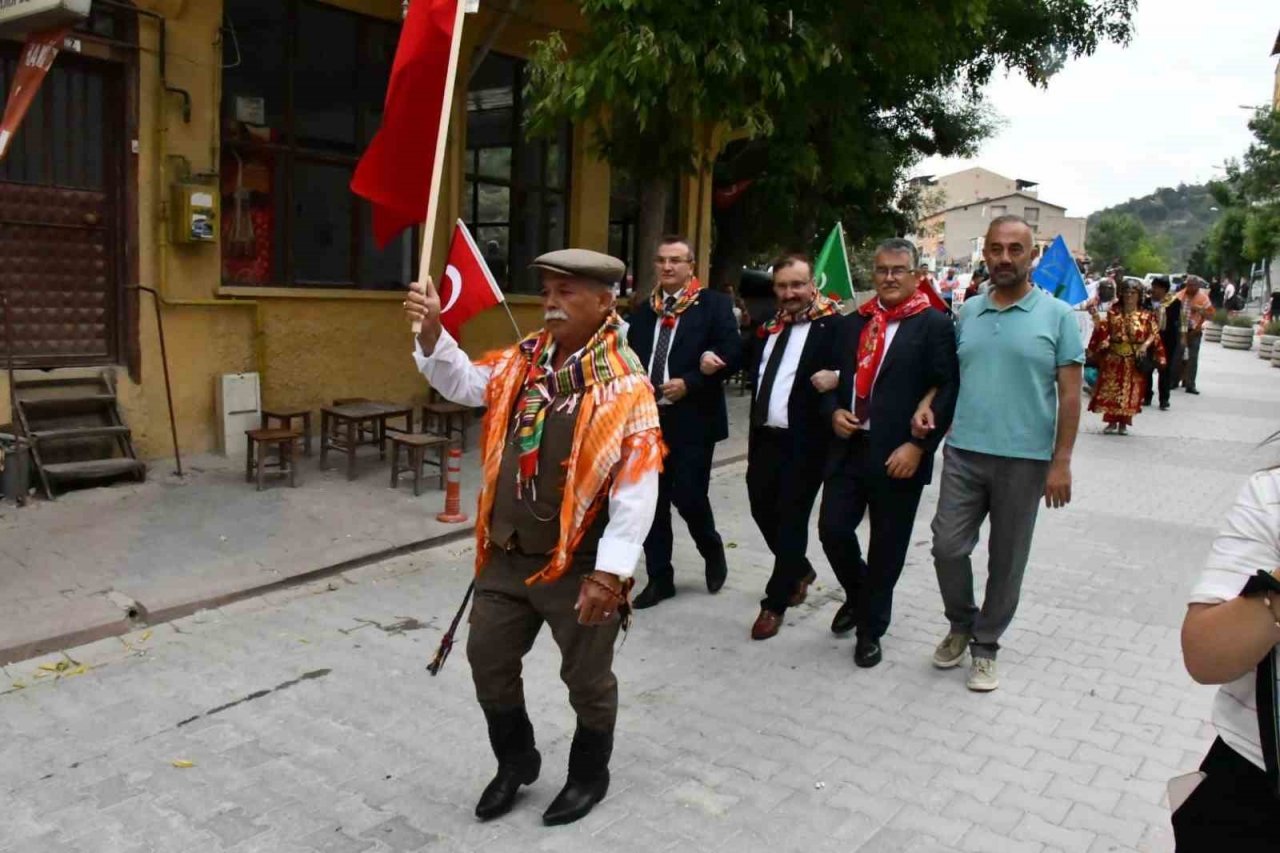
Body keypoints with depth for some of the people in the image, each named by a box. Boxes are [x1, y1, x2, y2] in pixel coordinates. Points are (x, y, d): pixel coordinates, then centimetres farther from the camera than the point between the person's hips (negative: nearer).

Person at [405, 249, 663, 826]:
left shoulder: (624, 383, -18)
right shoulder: (523, 359, 3)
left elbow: (637, 488, -20)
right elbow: (465, 384, 10)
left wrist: (609, 571, -22)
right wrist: (433, 333, -7)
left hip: (578, 565, -6)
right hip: (507, 555, 6)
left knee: (586, 678, 13)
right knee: (488, 659, 19)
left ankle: (589, 776, 39)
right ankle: (516, 760, 43)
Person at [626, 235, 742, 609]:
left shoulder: (715, 304, -2)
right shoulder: (642, 310, 13)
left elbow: (732, 354, -10)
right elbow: (631, 360, 8)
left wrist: (689, 383, -16)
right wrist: (634, 389, -13)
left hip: (692, 419, -4)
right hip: (648, 417, 5)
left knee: (688, 496, -4)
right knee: (652, 501, 7)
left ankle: (712, 551, 27)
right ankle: (659, 577, 20)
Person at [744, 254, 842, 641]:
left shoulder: (832, 325, -8)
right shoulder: (769, 324, 13)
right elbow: (753, 367, 19)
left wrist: (836, 377, -33)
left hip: (804, 440, -7)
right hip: (764, 436, 7)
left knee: (792, 519, 2)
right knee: (762, 508, 16)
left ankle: (775, 602, 15)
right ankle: (800, 570, 40)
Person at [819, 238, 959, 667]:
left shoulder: (935, 325, -4)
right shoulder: (852, 323, 12)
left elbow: (948, 390, -10)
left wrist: (918, 446, -16)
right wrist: (834, 412, -3)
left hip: (899, 455, -4)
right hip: (849, 448, 4)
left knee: (887, 548, 7)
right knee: (833, 529, 3)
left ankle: (870, 629, 25)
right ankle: (857, 596, 33)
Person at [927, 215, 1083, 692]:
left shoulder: (1057, 315, -3)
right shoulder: (968, 312, 8)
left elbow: (1069, 394, -4)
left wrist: (1061, 461, -10)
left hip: (1024, 460, -3)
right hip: (963, 454, 3)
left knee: (1007, 560, 8)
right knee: (947, 546, 1)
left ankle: (985, 645, 25)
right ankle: (961, 625, 27)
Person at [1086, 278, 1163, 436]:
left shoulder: (1146, 316, -2)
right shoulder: (1113, 312, 2)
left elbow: (1154, 334, -3)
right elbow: (1103, 330, 0)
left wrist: (1145, 345, -19)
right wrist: (1098, 321, -18)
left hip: (1134, 361, -1)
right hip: (1113, 358, 1)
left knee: (1130, 392, 4)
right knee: (1111, 389, 3)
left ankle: (1124, 423, 16)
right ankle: (1112, 421, 15)